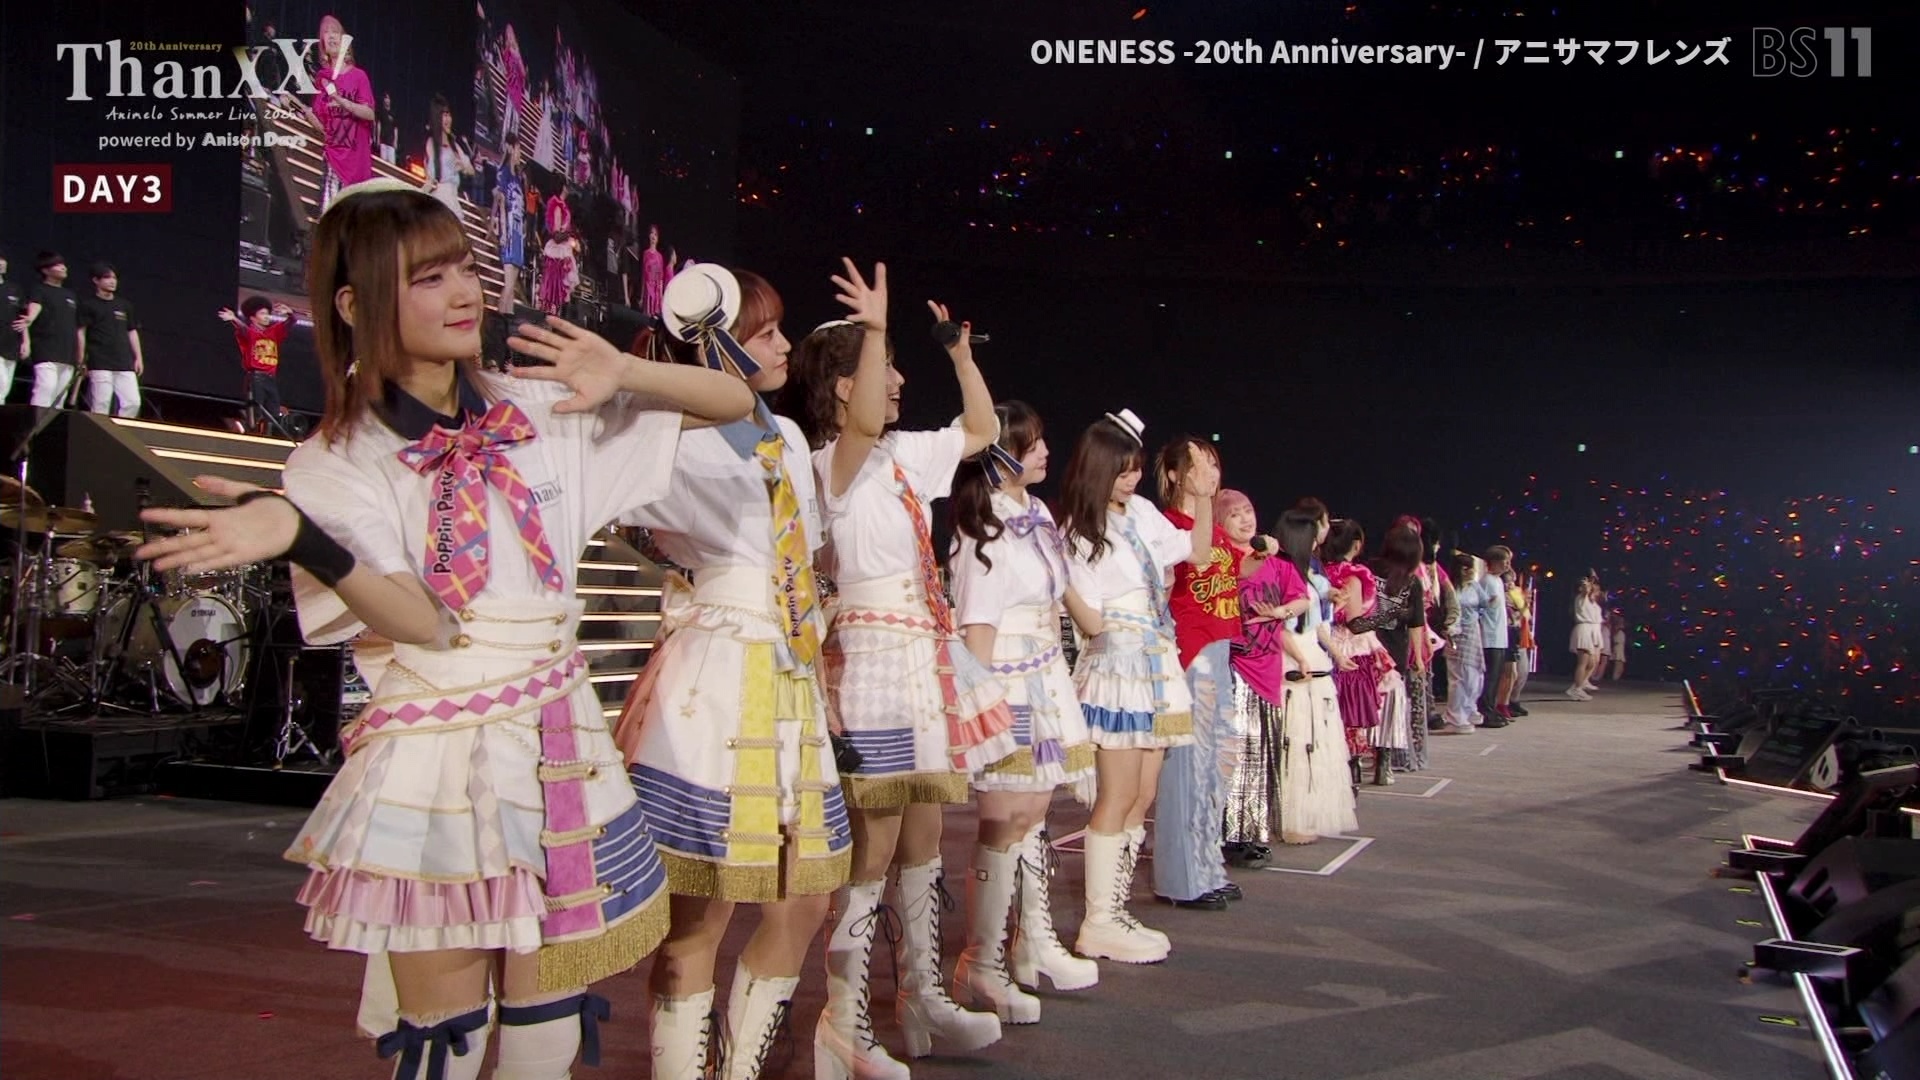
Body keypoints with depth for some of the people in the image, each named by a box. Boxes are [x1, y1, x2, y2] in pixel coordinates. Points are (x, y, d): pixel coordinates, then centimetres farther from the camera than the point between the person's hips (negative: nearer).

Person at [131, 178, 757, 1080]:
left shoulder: (541, 410, 4)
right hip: (435, 759, -3)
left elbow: (734, 402, 6)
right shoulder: (336, 462, -4)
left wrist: (625, 375, -10)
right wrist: (300, 539, -33)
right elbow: (423, 622, -18)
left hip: (563, 744, 3)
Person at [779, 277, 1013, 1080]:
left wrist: (959, 350, 18)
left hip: (925, 659, 9)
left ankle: (923, 1001, 26)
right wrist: (875, 327, -29)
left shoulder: (903, 456, 14)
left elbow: (982, 430, 24)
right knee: (874, 850, -5)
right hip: (875, 660, -9)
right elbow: (863, 423, -34)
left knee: (923, 841, 14)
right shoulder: (829, 465, -11)